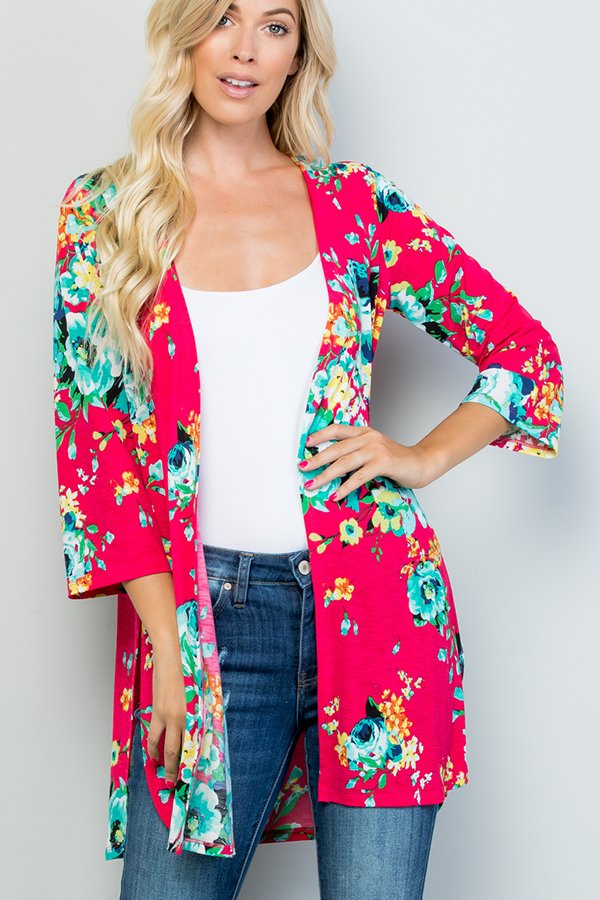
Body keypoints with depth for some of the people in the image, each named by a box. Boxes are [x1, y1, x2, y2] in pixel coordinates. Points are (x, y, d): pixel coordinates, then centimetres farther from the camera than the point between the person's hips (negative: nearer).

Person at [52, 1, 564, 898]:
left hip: (373, 600, 1)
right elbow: (93, 437, 0)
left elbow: (526, 350, 13)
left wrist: (425, 456, -1)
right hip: (202, 611, 0)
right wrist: (167, 638, -6)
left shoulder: (355, 204, 6)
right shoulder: (103, 210, 4)